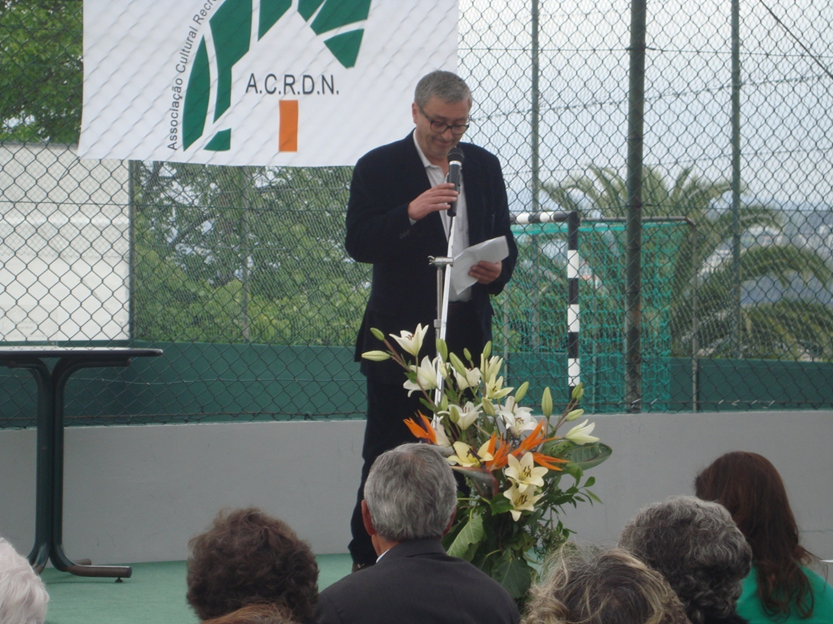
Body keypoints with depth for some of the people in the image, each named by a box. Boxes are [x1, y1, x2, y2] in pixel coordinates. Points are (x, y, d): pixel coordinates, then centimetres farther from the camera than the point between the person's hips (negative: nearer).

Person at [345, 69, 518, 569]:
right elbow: (358, 244, -10)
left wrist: (499, 270, -5)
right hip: (401, 335, -4)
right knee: (387, 455, -1)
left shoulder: (484, 166, 12)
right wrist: (410, 213, -24)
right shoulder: (379, 168, -2)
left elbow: (504, 239, 18)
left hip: (467, 334, 4)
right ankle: (368, 561, 6)